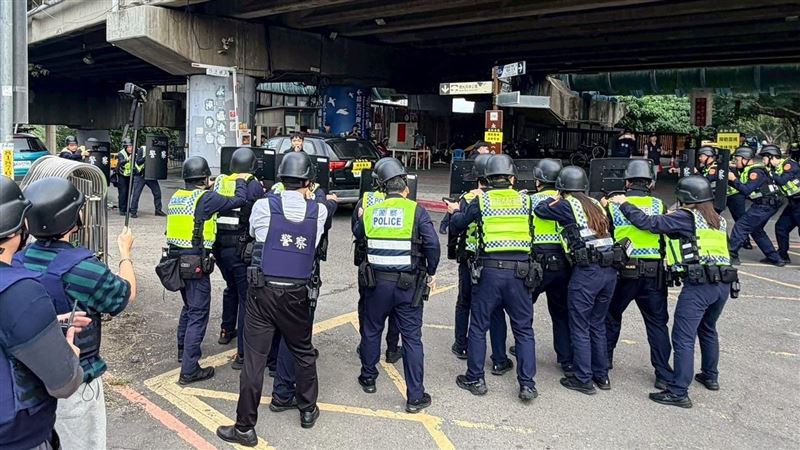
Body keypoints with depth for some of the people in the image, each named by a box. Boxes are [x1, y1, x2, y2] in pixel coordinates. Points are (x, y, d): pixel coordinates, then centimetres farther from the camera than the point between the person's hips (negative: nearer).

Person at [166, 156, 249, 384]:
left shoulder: (176, 197, 7)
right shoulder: (206, 198, -15)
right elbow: (238, 200, -11)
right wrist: (241, 181, 7)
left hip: (176, 260, 8)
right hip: (196, 264, -8)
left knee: (188, 307, 26)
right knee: (198, 315, -1)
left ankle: (183, 350, 42)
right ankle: (189, 370, 2)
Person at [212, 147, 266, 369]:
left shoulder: (219, 183, 5)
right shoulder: (253, 186, -10)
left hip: (220, 248, 6)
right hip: (242, 249, -6)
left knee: (231, 287, 29)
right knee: (246, 297, -1)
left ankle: (226, 330, 46)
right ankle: (243, 353, -2)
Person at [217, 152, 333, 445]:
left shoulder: (263, 206, -5)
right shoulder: (319, 212, -3)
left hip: (263, 291, -1)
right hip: (298, 294, 2)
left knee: (254, 359, 4)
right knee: (304, 352, 21)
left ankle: (245, 427, 12)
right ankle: (307, 409, 36)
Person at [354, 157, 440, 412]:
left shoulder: (370, 212, 1)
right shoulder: (416, 211, -9)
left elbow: (357, 235, 17)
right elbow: (432, 243, -17)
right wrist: (431, 273, -3)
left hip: (377, 282, 3)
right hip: (408, 284, -3)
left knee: (371, 331, 21)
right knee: (412, 338, 4)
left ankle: (368, 379, 38)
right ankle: (415, 397, 9)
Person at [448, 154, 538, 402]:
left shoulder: (481, 201, 0)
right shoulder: (524, 200, 3)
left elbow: (456, 225, 9)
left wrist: (455, 211, 32)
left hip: (489, 270, -1)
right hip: (519, 271, 1)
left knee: (478, 327, 12)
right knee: (524, 329, 12)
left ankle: (475, 379, 21)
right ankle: (527, 384, 13)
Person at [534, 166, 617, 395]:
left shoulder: (568, 205, -4)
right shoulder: (595, 204, 15)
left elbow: (539, 210, -4)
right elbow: (607, 227, 17)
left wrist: (556, 198, 14)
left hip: (586, 271, -7)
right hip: (609, 270, 7)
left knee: (580, 328, 5)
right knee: (598, 325, 19)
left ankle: (584, 380, 10)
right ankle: (602, 376, 27)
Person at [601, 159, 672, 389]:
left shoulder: (613, 205, -2)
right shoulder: (659, 206, -1)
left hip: (623, 270, 0)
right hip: (653, 273, 0)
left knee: (611, 316, 20)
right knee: (657, 323, 10)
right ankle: (664, 375, 10)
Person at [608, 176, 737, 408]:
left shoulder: (686, 217, -4)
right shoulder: (719, 220, 18)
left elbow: (647, 222, -10)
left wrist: (624, 204, 1)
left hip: (699, 284, -8)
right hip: (723, 282, 8)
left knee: (683, 338, -5)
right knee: (708, 329, 28)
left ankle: (678, 392, -6)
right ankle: (710, 376, 41)